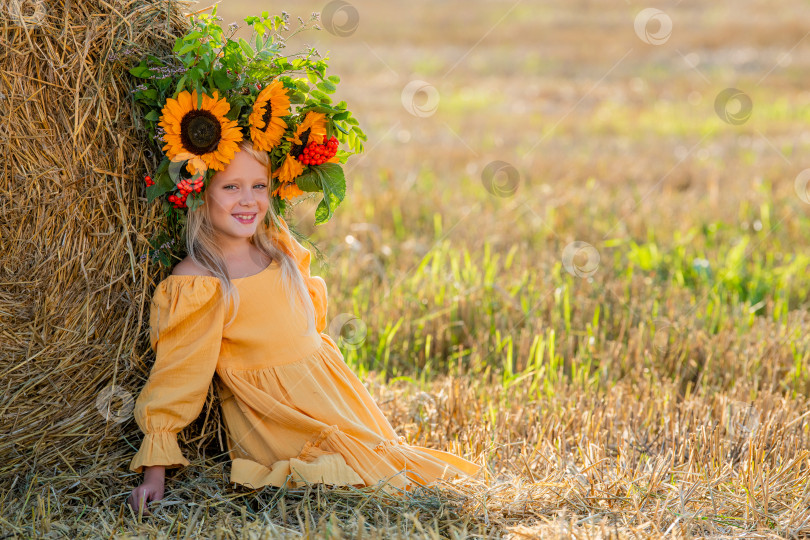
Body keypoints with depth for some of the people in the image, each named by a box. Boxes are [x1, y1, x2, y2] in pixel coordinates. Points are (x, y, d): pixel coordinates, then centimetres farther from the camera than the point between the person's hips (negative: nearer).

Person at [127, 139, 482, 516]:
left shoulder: (278, 246, 5)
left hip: (327, 388, 7)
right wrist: (154, 471, -18)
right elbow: (175, 376, -15)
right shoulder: (193, 284, -15)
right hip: (270, 413, -7)